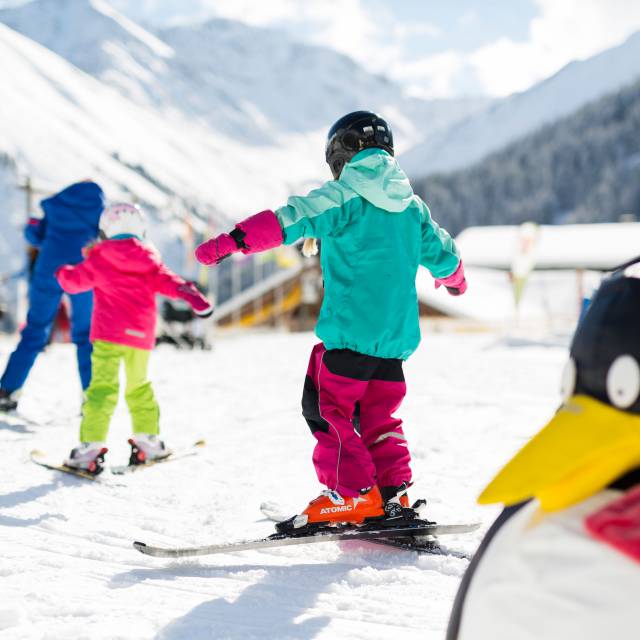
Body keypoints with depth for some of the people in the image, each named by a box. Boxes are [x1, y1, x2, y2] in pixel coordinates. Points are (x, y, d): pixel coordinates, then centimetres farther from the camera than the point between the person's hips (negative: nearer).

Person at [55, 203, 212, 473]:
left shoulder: (100, 261, 3)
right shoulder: (149, 260, 10)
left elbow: (74, 280, 12)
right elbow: (167, 281, -1)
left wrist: (63, 272, 34)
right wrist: (194, 297, -7)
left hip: (109, 334, -4)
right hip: (142, 335, 4)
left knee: (102, 387, -9)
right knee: (139, 385, 21)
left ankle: (91, 447, -18)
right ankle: (149, 441, 25)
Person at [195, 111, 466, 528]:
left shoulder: (344, 196, -4)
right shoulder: (411, 204, 15)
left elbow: (288, 221, -17)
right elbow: (443, 254, 26)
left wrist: (231, 242, -20)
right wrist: (454, 278, 48)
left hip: (349, 329, -7)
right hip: (397, 335, 7)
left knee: (327, 409, 3)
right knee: (379, 416, 17)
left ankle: (354, 493, -1)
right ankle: (393, 494, 12)